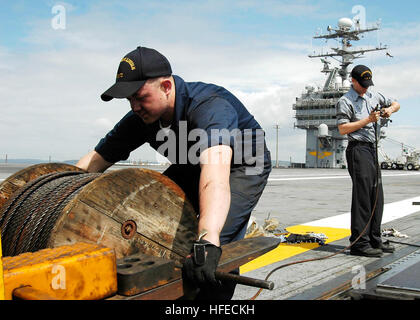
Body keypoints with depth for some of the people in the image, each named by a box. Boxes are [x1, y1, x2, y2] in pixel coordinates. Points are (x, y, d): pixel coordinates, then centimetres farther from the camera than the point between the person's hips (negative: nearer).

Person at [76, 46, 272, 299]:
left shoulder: (210, 107, -41)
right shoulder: (140, 118, -18)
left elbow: (216, 172, -58)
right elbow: (93, 162, -13)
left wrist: (208, 241, -72)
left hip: (245, 166, -6)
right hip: (191, 167, 7)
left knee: (221, 241, -28)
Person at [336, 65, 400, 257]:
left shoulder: (373, 95, 18)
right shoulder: (345, 101, -5)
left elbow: (396, 104, 30)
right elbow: (343, 129, -14)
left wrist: (390, 109, 6)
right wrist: (368, 120, -15)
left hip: (372, 150, 8)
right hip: (358, 149, -8)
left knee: (376, 197, 10)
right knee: (362, 196, -11)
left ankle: (374, 240, 18)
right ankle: (359, 243, -8)